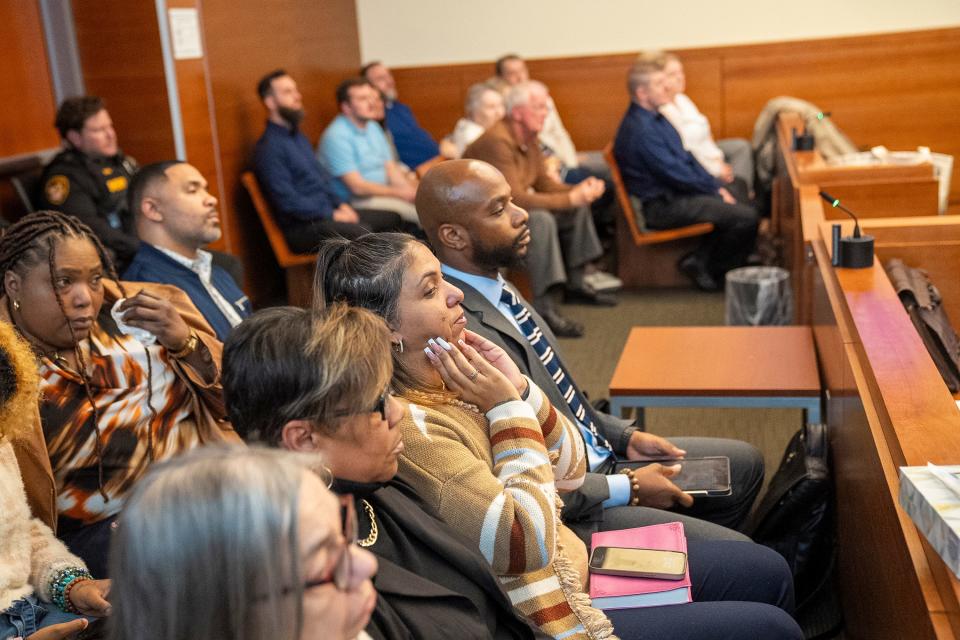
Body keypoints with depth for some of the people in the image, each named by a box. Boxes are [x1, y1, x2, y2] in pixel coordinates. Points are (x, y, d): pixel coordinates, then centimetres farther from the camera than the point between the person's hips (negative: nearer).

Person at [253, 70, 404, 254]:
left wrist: (342, 204, 6)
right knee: (361, 231, -32)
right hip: (302, 226, -10)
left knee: (392, 218, 1)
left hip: (329, 211, 10)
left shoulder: (298, 136, 18)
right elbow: (288, 202, -19)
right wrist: (332, 215, -14)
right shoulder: (269, 147, -13)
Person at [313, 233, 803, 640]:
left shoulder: (451, 381, 0)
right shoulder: (408, 426, -27)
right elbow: (525, 544, -28)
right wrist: (508, 407, -23)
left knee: (768, 572, 13)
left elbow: (570, 471, 4)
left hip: (573, 562, 8)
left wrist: (519, 386, -12)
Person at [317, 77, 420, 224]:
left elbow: (392, 169, 12)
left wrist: (412, 190, -7)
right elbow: (357, 186, -17)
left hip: (383, 193, 9)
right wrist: (400, 193, -17)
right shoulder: (337, 136, -13)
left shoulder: (373, 127, 16)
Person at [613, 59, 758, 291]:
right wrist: (715, 190, -9)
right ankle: (709, 270, 5)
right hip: (662, 206, -11)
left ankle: (700, 259, 11)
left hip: (677, 191, 11)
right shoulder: (640, 129, -22)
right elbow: (675, 174, -21)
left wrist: (716, 186, 5)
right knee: (745, 217, -16)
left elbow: (687, 157, 15)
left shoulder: (656, 117, 11)